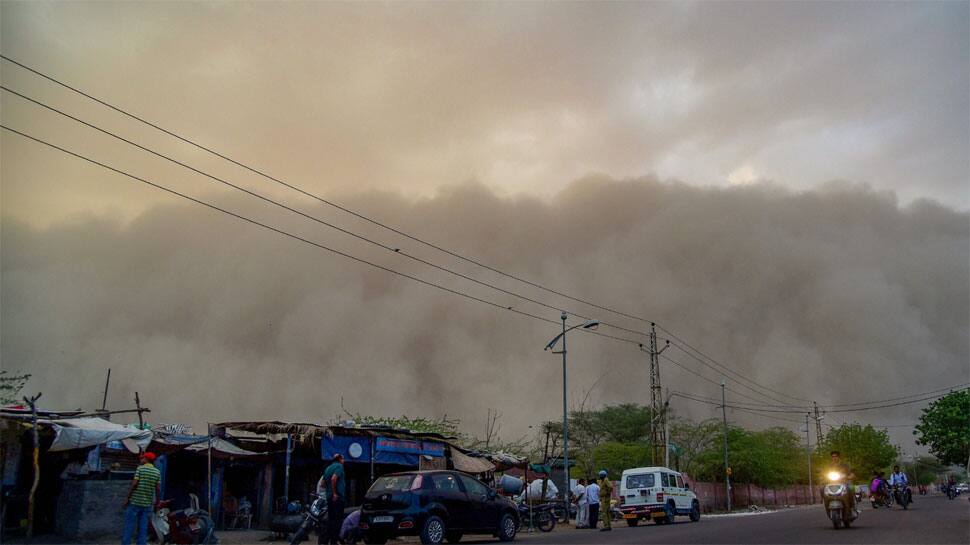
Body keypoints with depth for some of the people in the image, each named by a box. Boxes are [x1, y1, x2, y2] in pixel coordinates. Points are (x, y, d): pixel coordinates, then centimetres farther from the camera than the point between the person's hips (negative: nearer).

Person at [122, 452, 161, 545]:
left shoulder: (140, 468, -5)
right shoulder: (157, 472, 6)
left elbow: (134, 484, -11)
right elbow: (158, 489, 3)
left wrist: (127, 498, -4)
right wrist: (157, 502, 12)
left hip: (135, 501, -3)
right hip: (147, 503, 4)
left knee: (129, 526, 3)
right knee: (143, 528, 7)